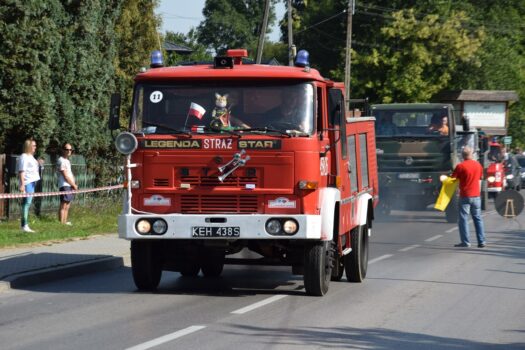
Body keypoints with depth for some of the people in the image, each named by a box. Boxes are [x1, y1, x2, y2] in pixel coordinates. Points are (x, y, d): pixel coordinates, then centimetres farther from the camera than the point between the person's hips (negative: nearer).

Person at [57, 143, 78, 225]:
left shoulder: (67, 160, 20)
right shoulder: (61, 161, -9)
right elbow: (65, 176, -13)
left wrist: (74, 185, 7)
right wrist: (74, 185, -7)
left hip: (70, 185, 9)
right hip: (64, 185, -9)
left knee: (67, 206, 10)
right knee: (63, 205, -11)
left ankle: (65, 222, 14)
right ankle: (61, 223, -13)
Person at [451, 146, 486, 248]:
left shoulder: (460, 166, -10)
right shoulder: (478, 165, 4)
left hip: (465, 196, -4)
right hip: (476, 196, 4)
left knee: (463, 219, 1)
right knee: (478, 218, 10)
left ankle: (465, 241, -3)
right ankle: (481, 241, 7)